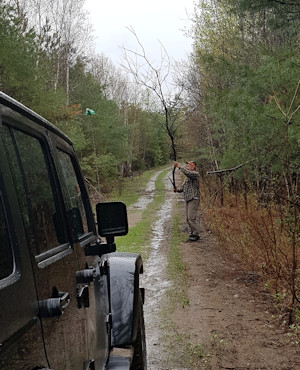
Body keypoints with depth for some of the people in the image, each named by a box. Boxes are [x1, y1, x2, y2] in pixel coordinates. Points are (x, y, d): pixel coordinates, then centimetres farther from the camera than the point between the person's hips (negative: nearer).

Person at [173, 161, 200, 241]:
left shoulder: (195, 174, -7)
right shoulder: (187, 177, 21)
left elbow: (187, 172, -28)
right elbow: (183, 187, 20)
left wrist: (179, 166, -25)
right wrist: (177, 189, 0)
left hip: (193, 199, -9)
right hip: (187, 199, 9)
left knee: (191, 217, -13)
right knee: (188, 218, 11)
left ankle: (196, 234, -7)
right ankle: (193, 232, 20)